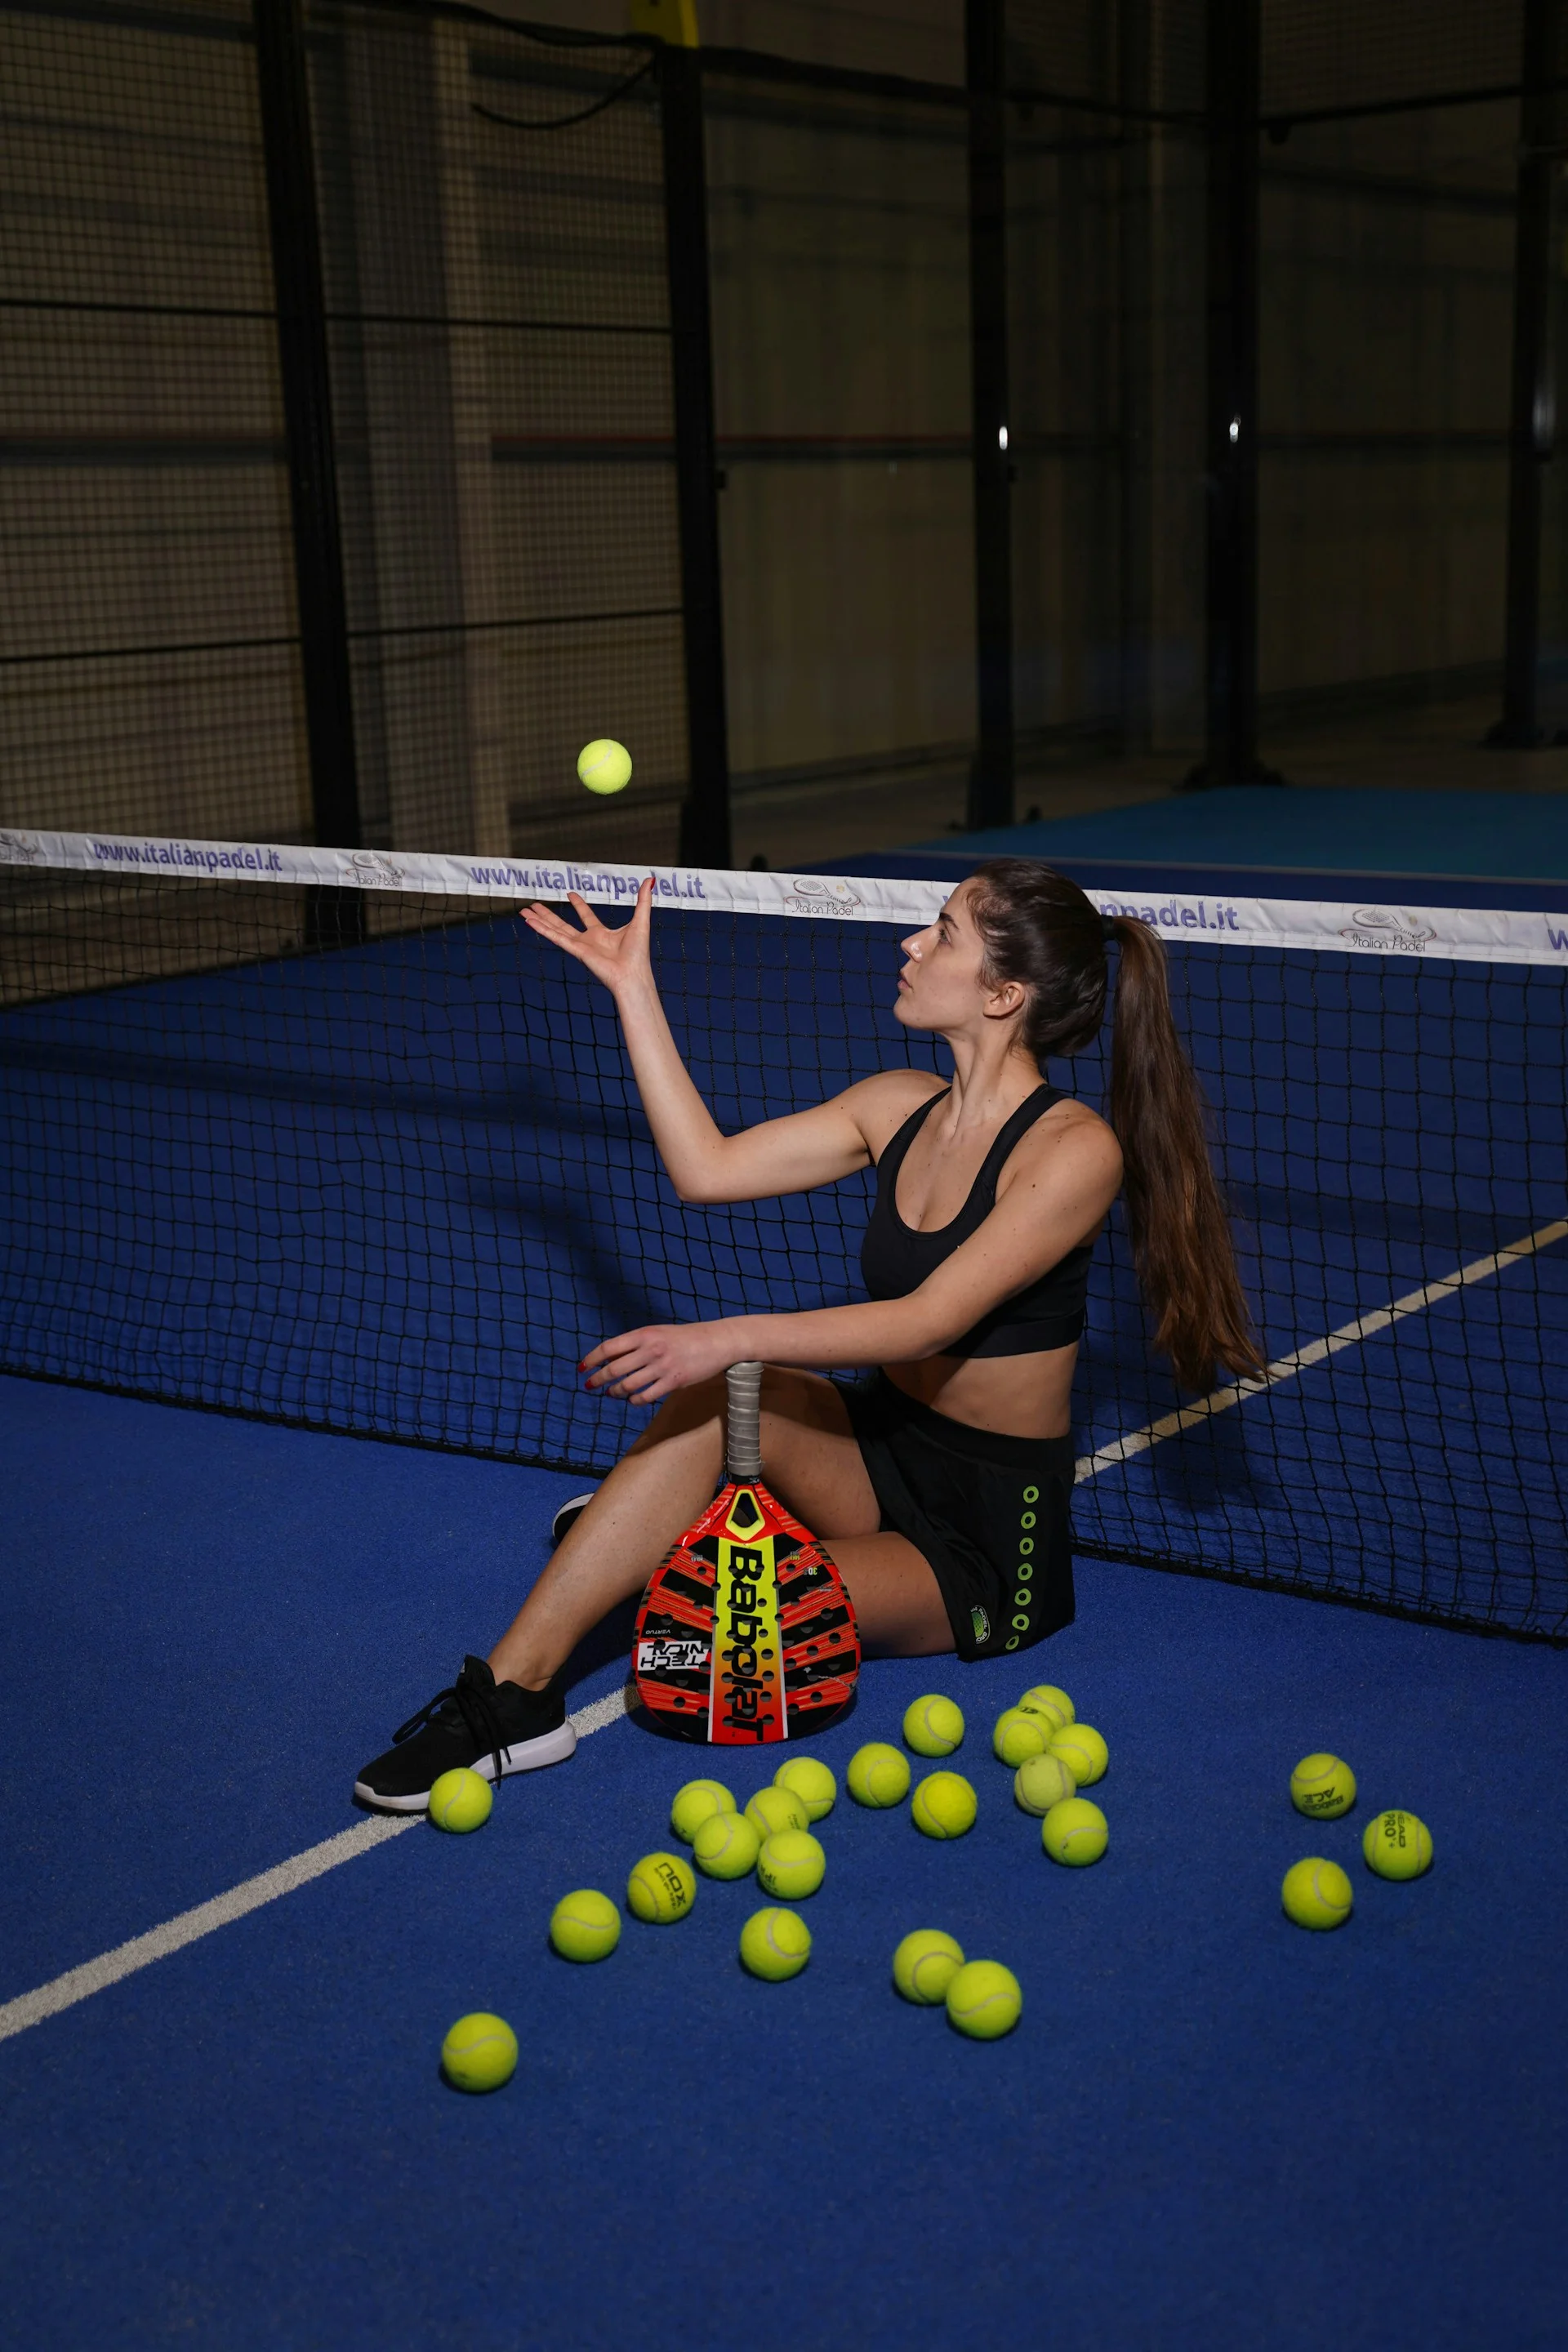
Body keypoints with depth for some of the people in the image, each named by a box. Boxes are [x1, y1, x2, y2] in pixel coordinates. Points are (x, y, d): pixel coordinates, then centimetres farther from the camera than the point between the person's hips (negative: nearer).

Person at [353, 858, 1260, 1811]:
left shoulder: (1077, 1150, -19)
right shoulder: (902, 1106, 3)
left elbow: (930, 1321, -27)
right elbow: (707, 1168, 0)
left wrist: (733, 1336, -35)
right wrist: (633, 987, 2)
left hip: (991, 1541, -6)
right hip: (887, 1453, 6)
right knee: (719, 1393, -25)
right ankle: (515, 1687, -24)